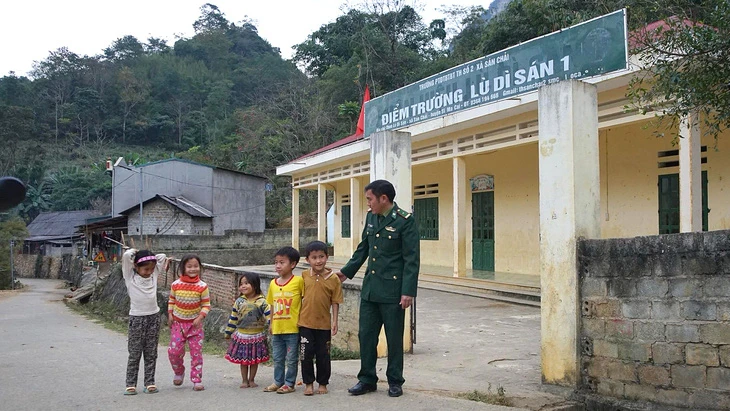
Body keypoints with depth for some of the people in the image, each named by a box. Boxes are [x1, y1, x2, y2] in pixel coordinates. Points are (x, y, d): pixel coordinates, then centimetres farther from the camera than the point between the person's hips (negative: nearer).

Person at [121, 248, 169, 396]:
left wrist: (151, 259, 15)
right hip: (136, 318, -4)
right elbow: (126, 256, -15)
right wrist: (135, 252, 1)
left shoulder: (154, 274, 7)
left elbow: (163, 257, 15)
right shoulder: (130, 277, -4)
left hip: (154, 317, 4)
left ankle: (150, 383, 13)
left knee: (151, 354, 8)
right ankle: (131, 384, 7)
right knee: (134, 354, 1)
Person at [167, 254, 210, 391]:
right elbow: (171, 300, 10)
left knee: (196, 352, 1)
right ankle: (179, 372, 25)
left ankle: (197, 380, 11)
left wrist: (200, 317, -18)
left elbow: (206, 305, -6)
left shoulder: (202, 286, -10)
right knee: (174, 350, -4)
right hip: (178, 323, 1)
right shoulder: (176, 284, -4)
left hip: (195, 323, -1)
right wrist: (170, 314, -1)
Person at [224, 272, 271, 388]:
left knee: (255, 359, 9)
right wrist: (228, 332, 10)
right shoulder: (239, 301, -2)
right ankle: (244, 380, 21)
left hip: (257, 336, -1)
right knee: (243, 360, 8)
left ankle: (251, 380, 24)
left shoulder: (261, 301, -8)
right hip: (242, 336, 1)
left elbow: (269, 315, -11)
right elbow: (233, 318, 6)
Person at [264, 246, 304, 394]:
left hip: (292, 329, -5)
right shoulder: (273, 283, 6)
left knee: (291, 359, 6)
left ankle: (289, 383, 18)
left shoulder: (299, 281, -11)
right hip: (277, 329, 5)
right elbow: (272, 306, 14)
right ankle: (278, 382, 28)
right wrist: (271, 324, 16)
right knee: (277, 358, 16)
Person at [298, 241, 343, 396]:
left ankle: (323, 383, 23)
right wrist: (297, 317, 7)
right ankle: (308, 383, 19)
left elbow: (335, 302, -2)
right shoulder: (304, 276, -1)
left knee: (323, 355, 8)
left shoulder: (333, 278, -6)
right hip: (305, 323, 1)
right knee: (306, 354, 5)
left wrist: (335, 321, -6)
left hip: (324, 324, -1)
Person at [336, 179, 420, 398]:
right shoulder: (371, 217, 8)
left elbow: (412, 259, -14)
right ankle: (367, 379, 23)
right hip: (370, 288, 6)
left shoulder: (405, 220, -12)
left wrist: (408, 291, -17)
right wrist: (346, 271, 14)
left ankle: (395, 382, 22)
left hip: (392, 291, -6)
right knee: (366, 335, 9)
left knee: (394, 338, 7)